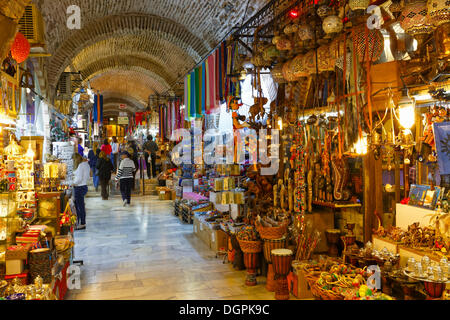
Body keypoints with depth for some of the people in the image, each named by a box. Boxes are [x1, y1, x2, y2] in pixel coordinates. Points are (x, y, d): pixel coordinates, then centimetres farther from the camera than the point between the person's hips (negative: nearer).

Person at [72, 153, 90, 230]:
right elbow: (88, 177, 17)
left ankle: (83, 224, 7)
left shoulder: (81, 165, -16)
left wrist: (74, 183, -5)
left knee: (81, 206, -1)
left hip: (79, 187, -10)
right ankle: (78, 223, 25)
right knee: (77, 206, 17)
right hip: (84, 186, 10)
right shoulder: (86, 164, 11)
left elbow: (79, 178, -21)